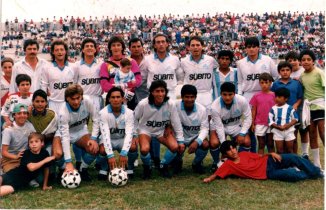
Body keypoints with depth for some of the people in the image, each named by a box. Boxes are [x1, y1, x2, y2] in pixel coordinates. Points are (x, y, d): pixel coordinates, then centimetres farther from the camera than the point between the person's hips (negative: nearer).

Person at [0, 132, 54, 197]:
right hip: (15, 175, -1)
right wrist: (45, 160, -20)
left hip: (22, 182, 1)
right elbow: (31, 167, -27)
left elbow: (46, 169, 9)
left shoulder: (45, 153, -2)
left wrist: (45, 185, 13)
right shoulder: (27, 153, -10)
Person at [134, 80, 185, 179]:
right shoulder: (143, 104, -23)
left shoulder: (170, 104, -20)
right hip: (145, 130, -2)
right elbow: (134, 119, -6)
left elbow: (177, 123, -10)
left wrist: (180, 141, -11)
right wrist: (135, 135, -9)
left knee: (175, 147, -23)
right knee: (145, 149, -31)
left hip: (161, 131, 2)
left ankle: (163, 166, 8)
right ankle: (147, 168, 3)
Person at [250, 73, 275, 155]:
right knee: (261, 144, 9)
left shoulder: (274, 95, -3)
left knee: (271, 144, 11)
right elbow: (253, 110, 4)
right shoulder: (256, 96, -1)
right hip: (259, 124, 0)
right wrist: (252, 123, 2)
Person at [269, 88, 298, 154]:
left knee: (289, 150, 9)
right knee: (279, 150, 4)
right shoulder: (273, 109, -1)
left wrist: (289, 125, -17)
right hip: (277, 132, 0)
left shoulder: (290, 108, -2)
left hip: (289, 131, 0)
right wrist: (278, 127, -18)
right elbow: (270, 121, -4)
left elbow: (295, 119, -1)